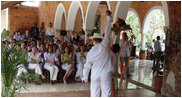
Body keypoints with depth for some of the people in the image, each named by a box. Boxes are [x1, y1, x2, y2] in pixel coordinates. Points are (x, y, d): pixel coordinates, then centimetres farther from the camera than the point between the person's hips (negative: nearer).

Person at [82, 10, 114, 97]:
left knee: (94, 93, 13)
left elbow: (87, 66, 8)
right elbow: (107, 31, 0)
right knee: (106, 94, 2)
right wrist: (109, 17, 10)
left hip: (95, 74, 2)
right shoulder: (105, 44, -6)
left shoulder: (90, 52, 3)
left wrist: (85, 78, 21)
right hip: (106, 74, -2)